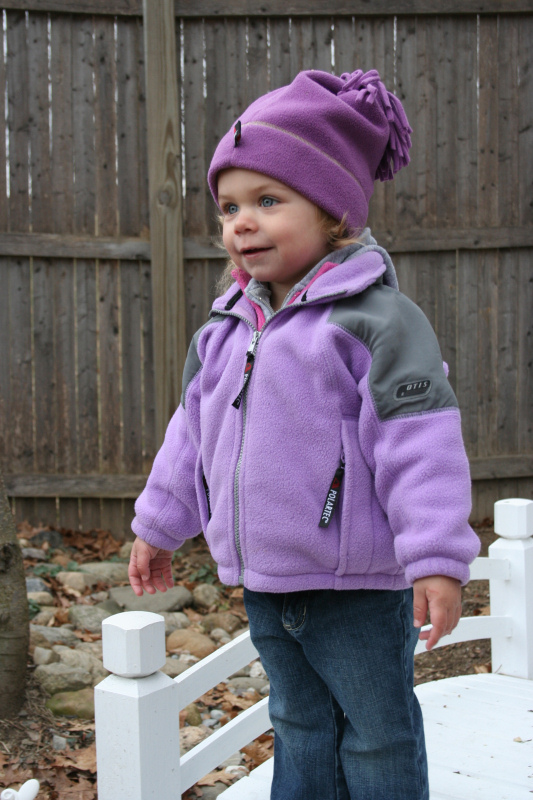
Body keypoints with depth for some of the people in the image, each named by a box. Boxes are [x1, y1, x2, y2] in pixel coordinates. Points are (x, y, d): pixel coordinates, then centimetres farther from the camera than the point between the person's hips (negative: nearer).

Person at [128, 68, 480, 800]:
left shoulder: (376, 319, -17)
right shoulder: (225, 328, 5)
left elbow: (421, 445, -20)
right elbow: (193, 432, 15)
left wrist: (436, 557, -23)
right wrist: (158, 526, 20)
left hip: (358, 588, -6)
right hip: (264, 585, 7)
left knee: (378, 737, 12)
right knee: (299, 728, 23)